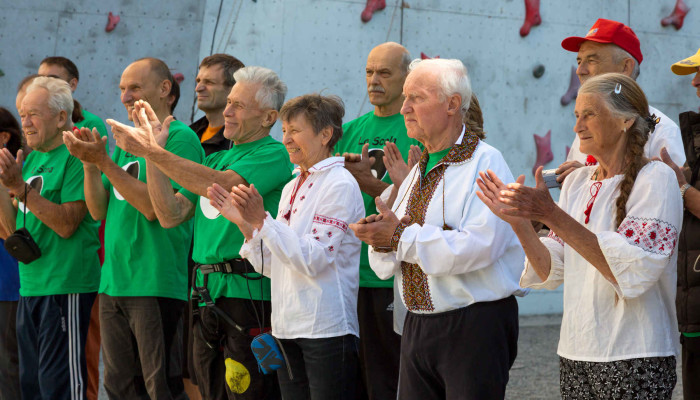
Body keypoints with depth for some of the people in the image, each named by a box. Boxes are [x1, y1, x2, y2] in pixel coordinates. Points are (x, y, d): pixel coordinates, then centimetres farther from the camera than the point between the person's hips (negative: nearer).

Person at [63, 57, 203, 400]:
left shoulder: (180, 138, -8)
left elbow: (155, 207, -18)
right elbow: (99, 210, 12)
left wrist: (103, 161, -18)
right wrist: (89, 162, -3)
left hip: (156, 284, -8)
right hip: (113, 282, 8)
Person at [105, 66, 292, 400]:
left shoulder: (274, 155, -5)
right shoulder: (216, 159, 20)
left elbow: (222, 186, -22)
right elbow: (171, 215, 12)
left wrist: (153, 151, -21)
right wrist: (151, 152, 5)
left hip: (248, 293, -8)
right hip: (206, 294, 8)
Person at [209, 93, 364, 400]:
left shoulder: (340, 185, -9)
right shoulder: (292, 188, 16)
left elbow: (313, 260, -18)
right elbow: (271, 265, 15)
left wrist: (262, 220, -20)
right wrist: (244, 223, 2)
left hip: (326, 328, -8)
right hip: (288, 327, 8)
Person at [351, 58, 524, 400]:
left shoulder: (484, 163, -9)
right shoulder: (417, 171, 16)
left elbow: (478, 246, -23)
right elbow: (387, 265, 15)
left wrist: (401, 237, -20)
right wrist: (380, 240, -9)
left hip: (474, 327, -7)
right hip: (417, 328, 7)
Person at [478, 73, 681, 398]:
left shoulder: (655, 179, -9)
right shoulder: (577, 182, 10)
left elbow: (632, 271, -21)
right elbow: (552, 272, 8)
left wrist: (552, 215, -24)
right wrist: (518, 222, -8)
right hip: (576, 355, 6)